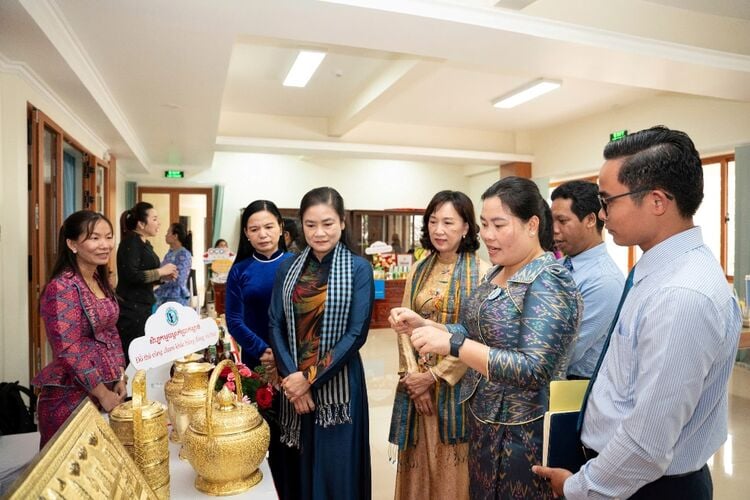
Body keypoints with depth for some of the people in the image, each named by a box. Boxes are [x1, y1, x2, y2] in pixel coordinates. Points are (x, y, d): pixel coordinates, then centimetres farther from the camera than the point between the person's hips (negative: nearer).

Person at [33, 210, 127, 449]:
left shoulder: (101, 282, 7)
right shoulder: (62, 287, -17)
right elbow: (69, 349, -20)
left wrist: (119, 379, 6)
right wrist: (103, 393, -15)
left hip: (104, 388, 7)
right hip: (70, 396, -7)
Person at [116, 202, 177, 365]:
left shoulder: (144, 243, 14)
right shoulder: (130, 242, -13)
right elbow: (131, 276, -24)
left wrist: (163, 277, 5)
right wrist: (160, 271, -15)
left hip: (142, 307, 9)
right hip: (130, 309, -9)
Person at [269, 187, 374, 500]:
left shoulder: (359, 269, -7)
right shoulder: (288, 268, 4)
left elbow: (356, 334, -11)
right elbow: (276, 326, 1)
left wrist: (310, 378, -13)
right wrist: (292, 377, -11)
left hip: (338, 385, -3)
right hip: (294, 384, 3)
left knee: (337, 471, 9)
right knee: (299, 468, 15)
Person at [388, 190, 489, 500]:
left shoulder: (481, 272, -9)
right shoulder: (418, 271, 6)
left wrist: (434, 375, -12)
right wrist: (413, 376, -7)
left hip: (457, 382, -4)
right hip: (417, 381, 4)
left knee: (452, 463, 9)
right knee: (418, 464, 15)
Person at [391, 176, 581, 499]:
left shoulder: (549, 282, -21)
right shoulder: (497, 272, 4)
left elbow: (534, 370, -29)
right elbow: (477, 334, 8)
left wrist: (452, 345, -34)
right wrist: (422, 325, -6)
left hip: (522, 432, -8)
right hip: (482, 419, 8)